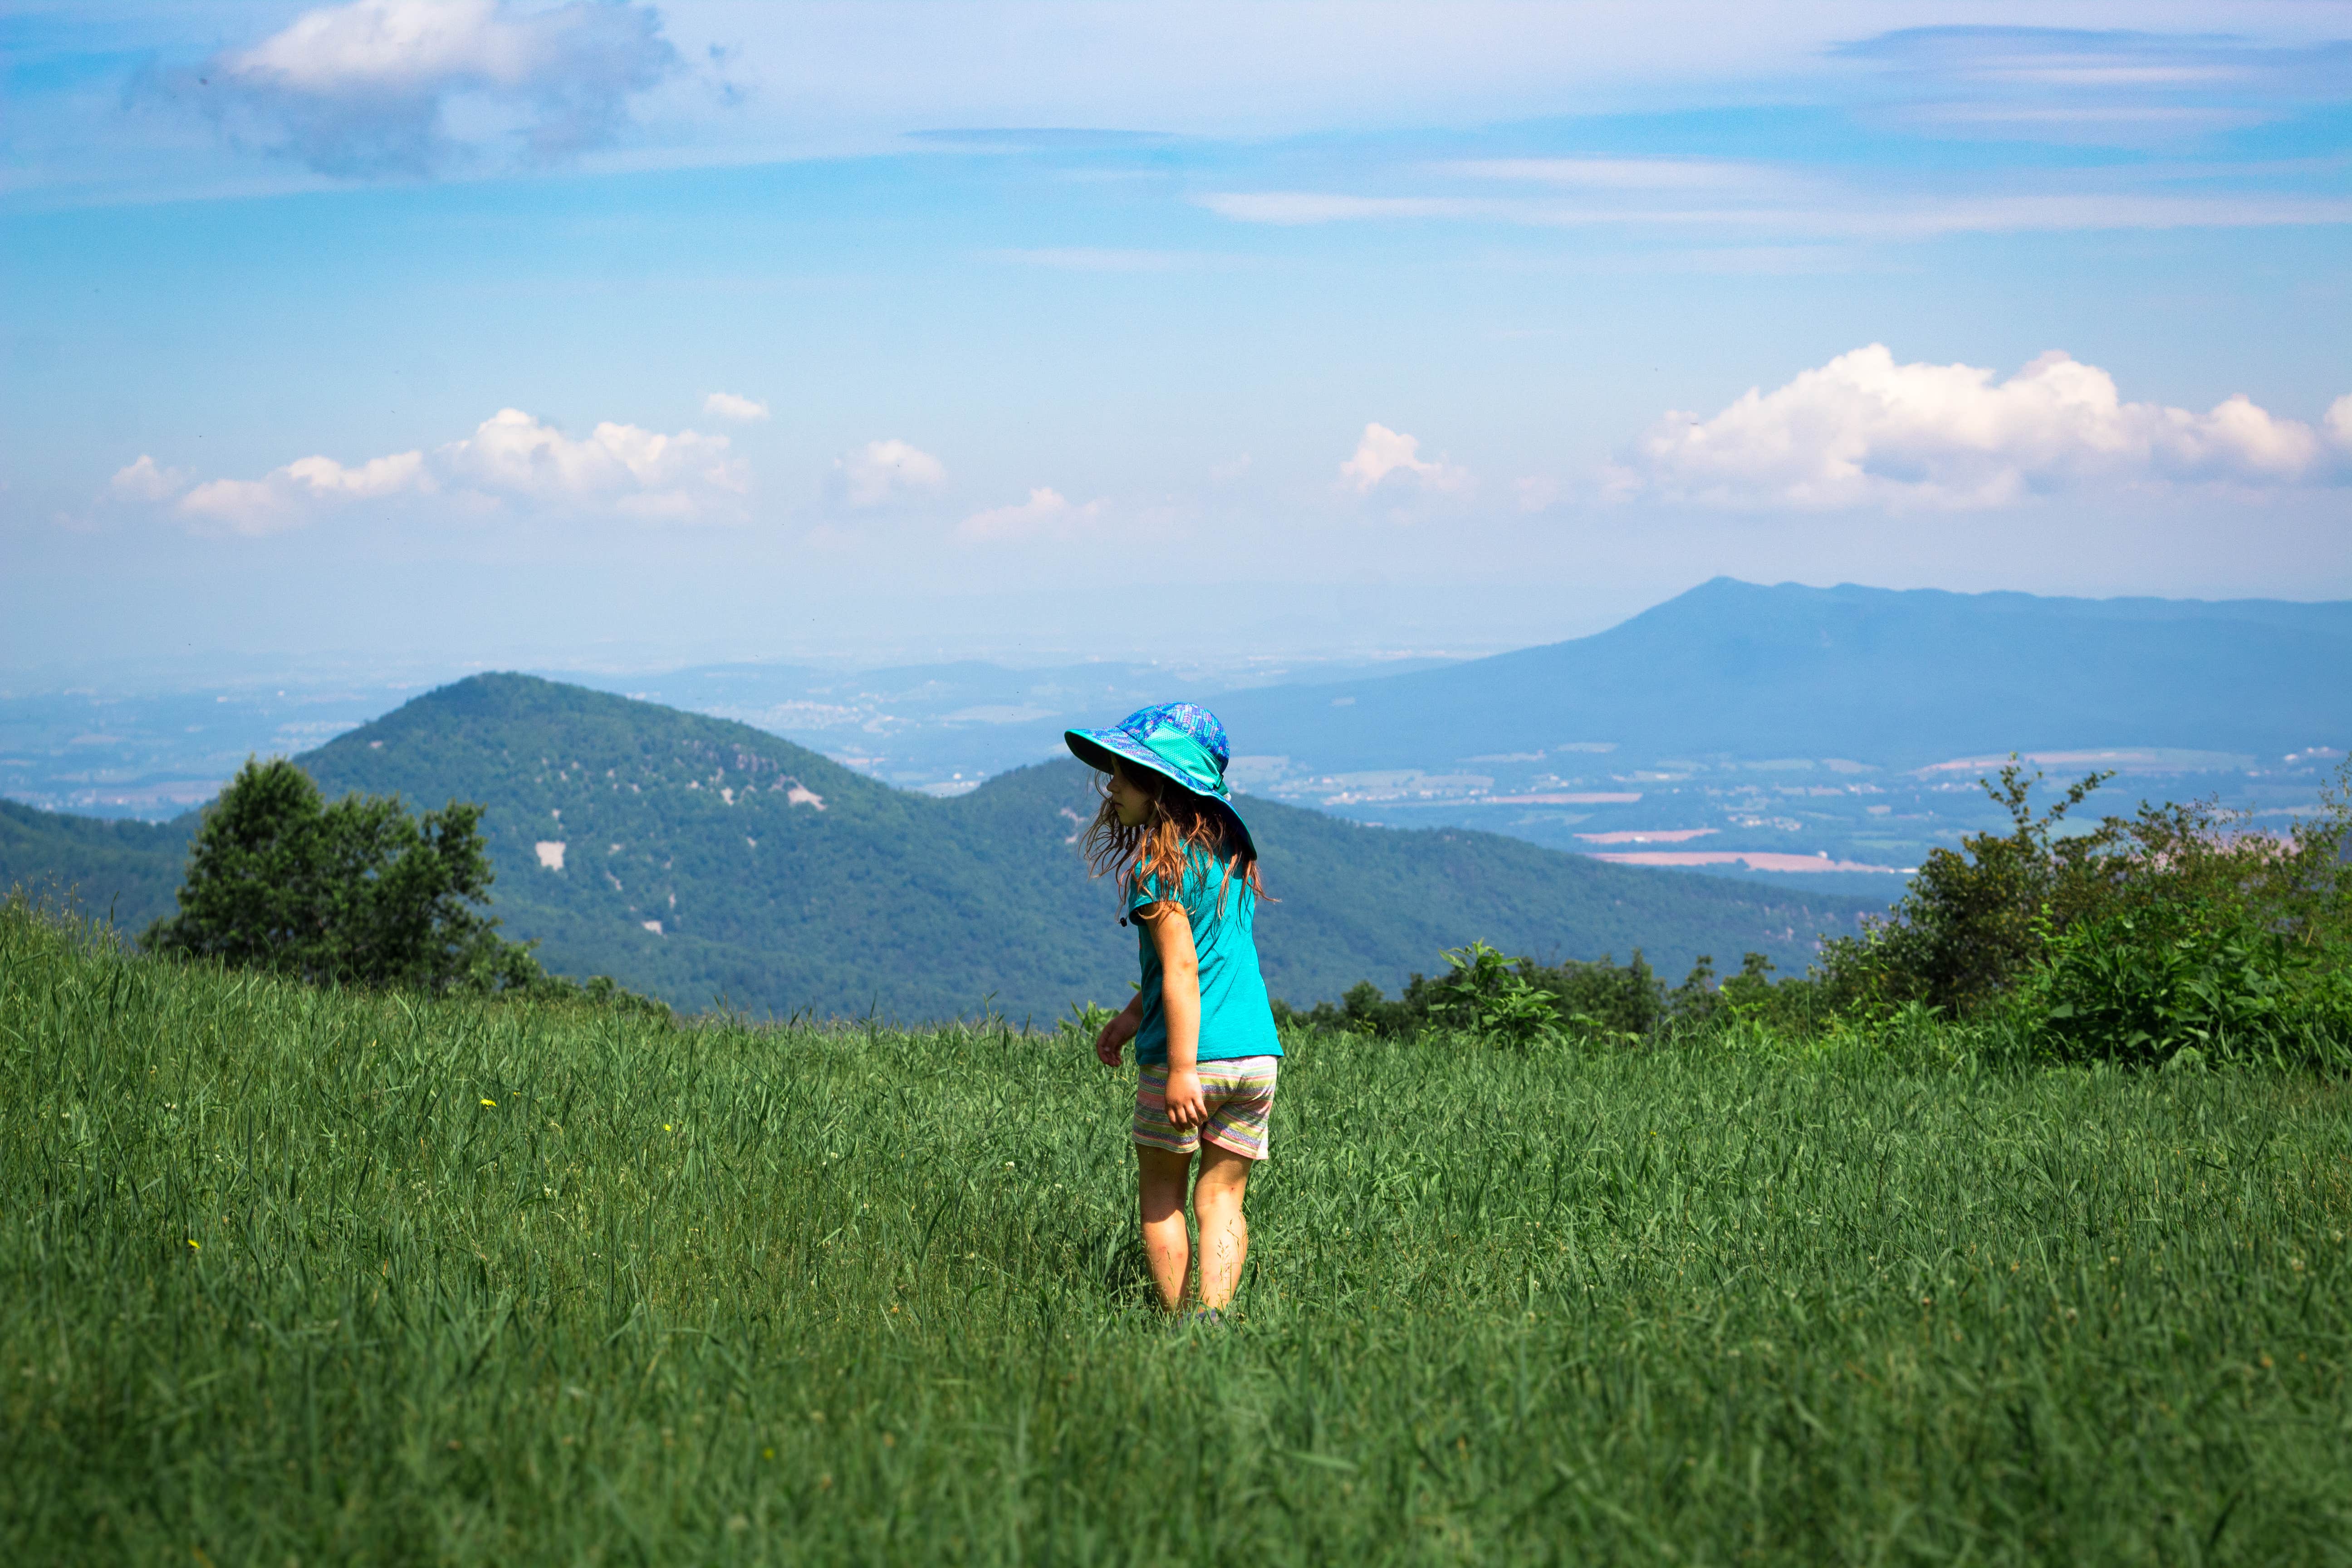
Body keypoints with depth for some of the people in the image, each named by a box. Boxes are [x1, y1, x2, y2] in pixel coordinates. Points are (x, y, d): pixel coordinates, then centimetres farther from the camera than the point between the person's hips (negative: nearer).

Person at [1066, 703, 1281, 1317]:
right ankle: (1214, 1316, -6)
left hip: (1192, 1056, -6)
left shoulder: (1160, 864, -11)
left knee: (1161, 1195, 11)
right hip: (1256, 1051, 6)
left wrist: (1182, 1069, -20)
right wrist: (1134, 1015, 26)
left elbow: (1182, 967, -18)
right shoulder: (1229, 847, 14)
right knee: (1222, 1197, 8)